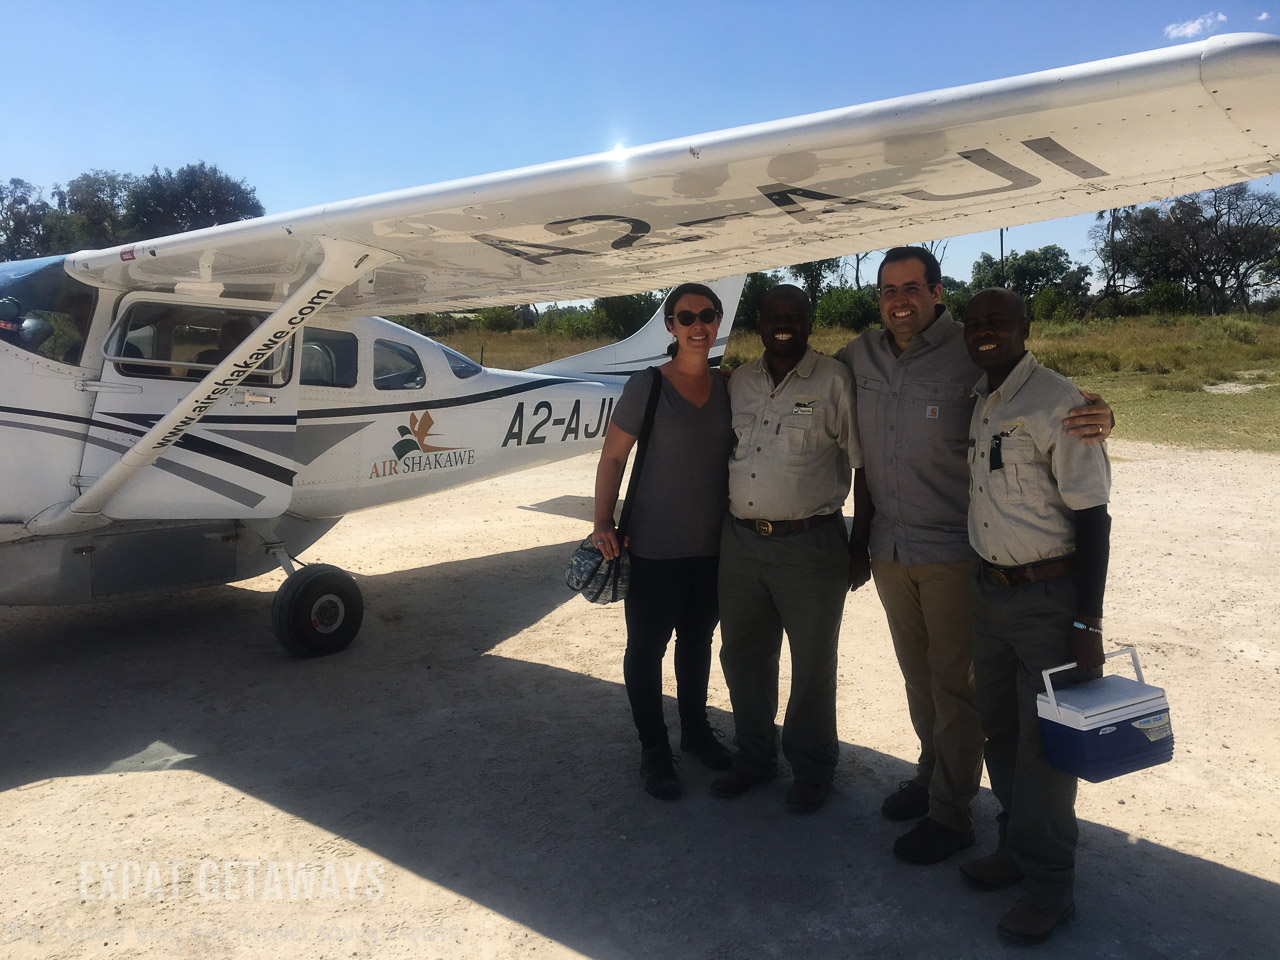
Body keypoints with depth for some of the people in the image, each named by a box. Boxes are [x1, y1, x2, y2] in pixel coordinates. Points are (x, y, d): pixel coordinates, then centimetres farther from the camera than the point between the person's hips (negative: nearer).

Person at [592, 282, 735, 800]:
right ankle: (653, 749, 25)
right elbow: (612, 456, -8)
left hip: (713, 546, 5)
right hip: (655, 548, -4)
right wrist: (603, 523, -15)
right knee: (647, 646, 7)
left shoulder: (728, 386, 3)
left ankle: (695, 729, 40)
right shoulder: (646, 386, -10)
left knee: (697, 640, 21)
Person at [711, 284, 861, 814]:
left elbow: (862, 464, -4)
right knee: (743, 655, 15)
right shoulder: (739, 381, 10)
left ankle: (811, 768, 29)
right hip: (741, 541, 5)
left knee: (813, 663, 9)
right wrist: (725, 525, 14)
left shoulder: (834, 380, -4)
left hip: (809, 546, -4)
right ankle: (754, 756, 35)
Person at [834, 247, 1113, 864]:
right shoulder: (858, 357, 2)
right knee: (918, 675, 20)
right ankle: (931, 775, 39)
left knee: (955, 683, 7)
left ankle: (951, 813, 21)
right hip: (889, 551, 5)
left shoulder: (974, 355, -13)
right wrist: (860, 540, 14)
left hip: (953, 553, -5)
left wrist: (1096, 421, -31)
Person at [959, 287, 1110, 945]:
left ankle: (1048, 884, 21)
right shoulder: (975, 403, 7)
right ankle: (1017, 846, 37)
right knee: (999, 728, 18)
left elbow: (1091, 516, -15)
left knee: (1044, 742, 4)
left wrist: (1088, 625, -17)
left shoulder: (1059, 404, -14)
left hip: (1049, 597, -7)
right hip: (989, 590, 7)